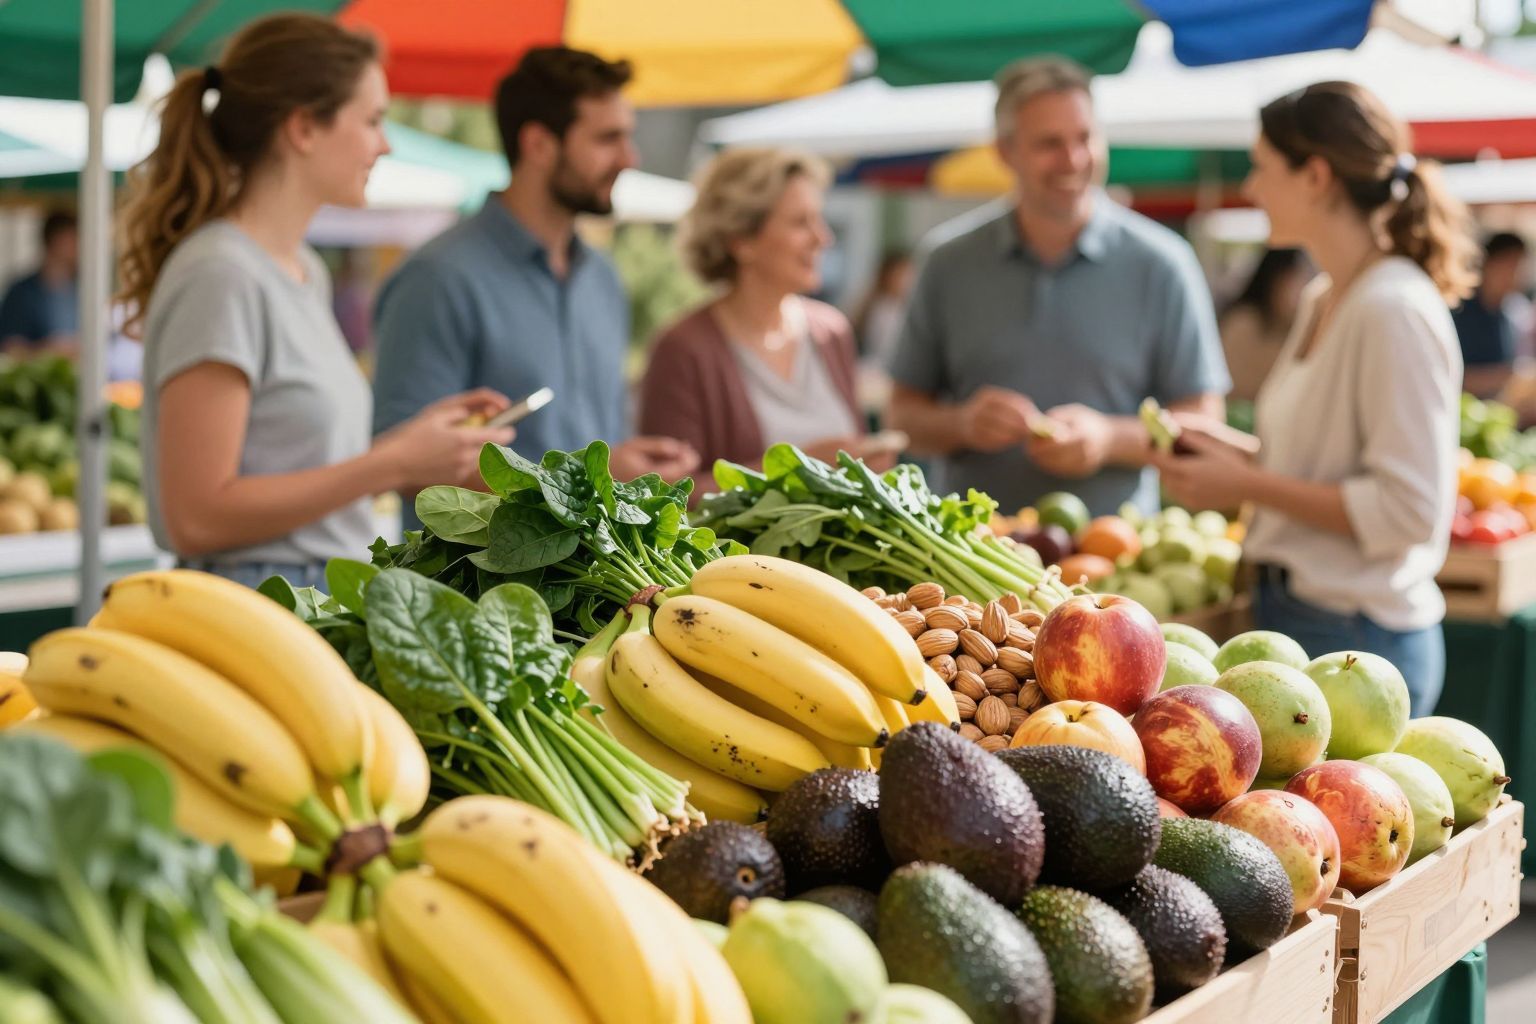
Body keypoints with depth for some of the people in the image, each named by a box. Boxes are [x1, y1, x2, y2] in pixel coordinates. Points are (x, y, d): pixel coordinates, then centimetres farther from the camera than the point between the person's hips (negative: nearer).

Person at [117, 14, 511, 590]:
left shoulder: (306, 271, 13)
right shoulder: (220, 277, -14)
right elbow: (197, 518, -19)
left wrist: (417, 439, 8)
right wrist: (394, 463, -16)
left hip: (330, 603, 8)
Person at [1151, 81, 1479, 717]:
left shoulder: (1395, 312, -16)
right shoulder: (1324, 300, 12)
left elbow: (1408, 508, -20)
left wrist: (1249, 486, -16)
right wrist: (1240, 452, 7)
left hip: (1356, 638, -9)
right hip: (1292, 610, 9)